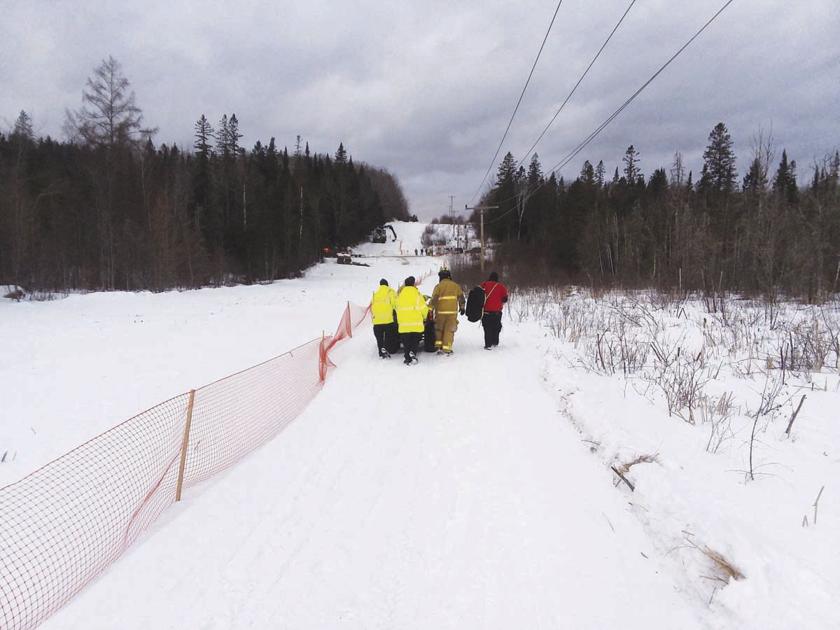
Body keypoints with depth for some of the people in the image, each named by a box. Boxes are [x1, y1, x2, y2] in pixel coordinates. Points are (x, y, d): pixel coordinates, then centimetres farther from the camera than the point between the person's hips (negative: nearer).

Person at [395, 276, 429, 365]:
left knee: (406, 343, 9)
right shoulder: (417, 293, -2)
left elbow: (397, 308, 10)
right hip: (416, 323, -2)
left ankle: (408, 358, 2)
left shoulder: (399, 294, 7)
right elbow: (423, 308, 0)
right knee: (415, 341, 10)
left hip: (403, 323, 2)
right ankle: (413, 352, -13)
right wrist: (424, 317, 19)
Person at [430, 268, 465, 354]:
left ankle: (438, 346, 12)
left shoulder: (438, 286, -1)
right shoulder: (455, 286, 8)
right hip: (452, 311, 1)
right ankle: (446, 349, 0)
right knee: (449, 330, 4)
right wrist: (462, 307, 27)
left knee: (439, 329, 17)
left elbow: (434, 299, -6)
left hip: (441, 311, -1)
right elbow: (461, 297, 13)